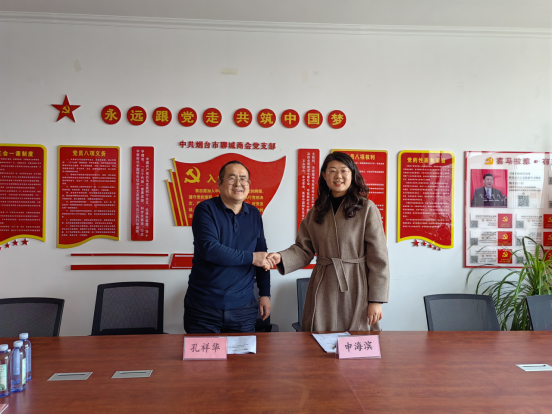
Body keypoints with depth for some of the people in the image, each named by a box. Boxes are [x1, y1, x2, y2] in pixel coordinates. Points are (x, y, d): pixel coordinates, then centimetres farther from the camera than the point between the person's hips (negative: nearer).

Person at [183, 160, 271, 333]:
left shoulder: (254, 214, 6)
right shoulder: (206, 210, -7)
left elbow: (262, 258, 12)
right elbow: (209, 249, -21)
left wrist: (265, 294, 8)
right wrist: (250, 257, -16)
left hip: (243, 307, 3)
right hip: (204, 307, -3)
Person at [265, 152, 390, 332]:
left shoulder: (367, 209, -4)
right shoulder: (315, 213, 8)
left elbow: (378, 257, -5)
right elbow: (303, 250, 7)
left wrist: (376, 300, -7)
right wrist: (280, 258, -13)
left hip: (355, 289, -3)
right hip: (323, 292, 3)